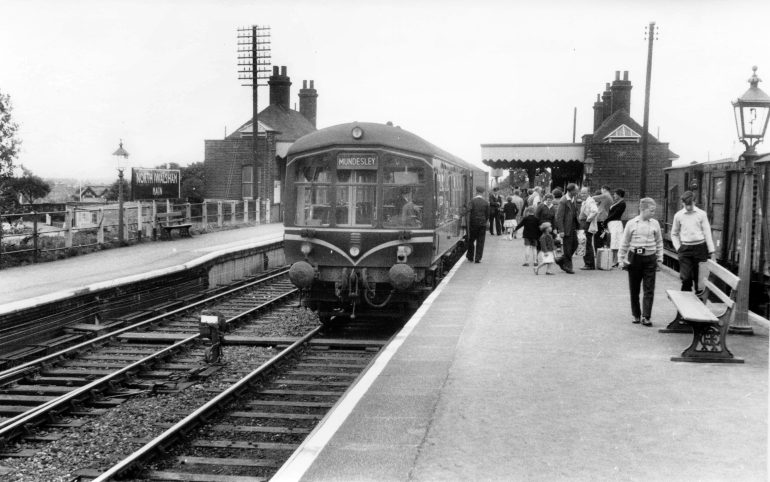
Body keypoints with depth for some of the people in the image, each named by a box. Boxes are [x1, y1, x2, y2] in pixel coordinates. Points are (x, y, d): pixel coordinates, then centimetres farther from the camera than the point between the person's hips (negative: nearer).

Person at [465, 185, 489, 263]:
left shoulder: (472, 201, -7)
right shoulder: (486, 203, 1)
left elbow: (469, 209, -22)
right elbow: (487, 215, 6)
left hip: (473, 223, -1)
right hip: (482, 224, 1)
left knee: (471, 240, 13)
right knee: (480, 241, 5)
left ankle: (470, 257, 19)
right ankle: (478, 258, 3)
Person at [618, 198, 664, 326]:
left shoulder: (655, 224, 1)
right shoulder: (632, 223, -3)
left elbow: (659, 243, 10)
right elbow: (624, 243, 5)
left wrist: (659, 259, 8)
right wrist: (622, 259, 5)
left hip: (650, 259, 1)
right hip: (634, 258, -1)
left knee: (649, 289, -4)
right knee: (634, 289, 8)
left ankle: (645, 316, -1)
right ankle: (636, 315, 21)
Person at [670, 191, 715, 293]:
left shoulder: (701, 214, 1)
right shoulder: (678, 215, 5)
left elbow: (707, 232, 1)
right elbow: (674, 234, 15)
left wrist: (711, 250, -2)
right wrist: (678, 248, 3)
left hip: (700, 247, 0)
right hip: (685, 248, 1)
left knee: (699, 276, 5)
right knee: (685, 277, -4)